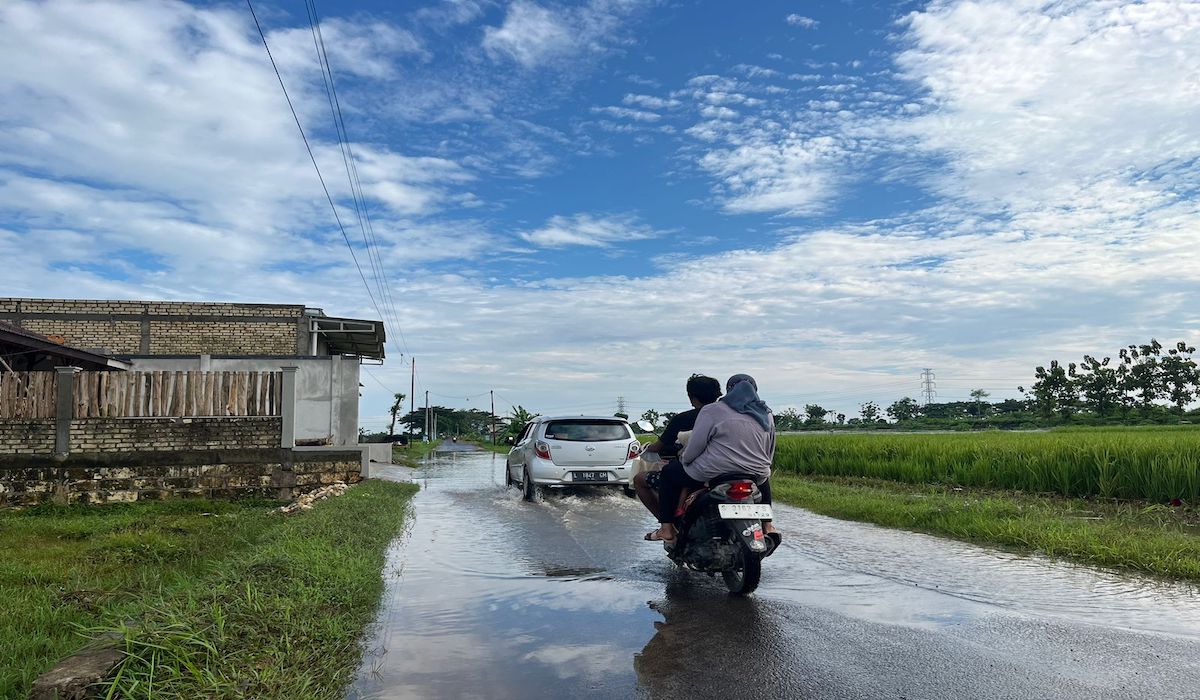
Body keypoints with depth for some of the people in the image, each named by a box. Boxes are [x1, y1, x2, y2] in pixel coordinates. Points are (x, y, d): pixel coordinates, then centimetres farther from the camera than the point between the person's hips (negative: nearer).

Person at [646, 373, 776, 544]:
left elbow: (695, 445, -6)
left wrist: (683, 460, 12)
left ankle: (666, 530, 9)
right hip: (755, 476, 5)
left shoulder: (712, 410, -4)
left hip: (713, 473, -5)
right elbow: (769, 455, 16)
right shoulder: (767, 415, 12)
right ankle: (767, 525, 30)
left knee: (669, 473, 15)